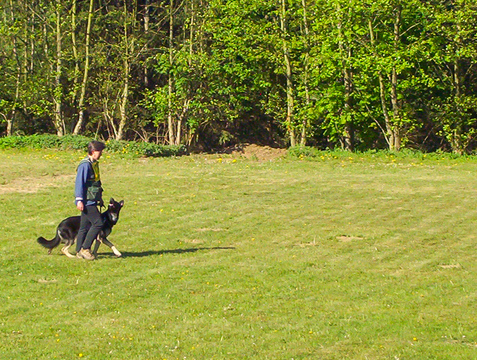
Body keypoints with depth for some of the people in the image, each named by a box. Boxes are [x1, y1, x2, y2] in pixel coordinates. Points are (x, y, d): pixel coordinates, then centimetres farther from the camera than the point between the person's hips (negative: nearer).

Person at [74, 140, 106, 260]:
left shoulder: (94, 164, 16)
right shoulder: (85, 165, -14)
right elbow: (79, 182, -18)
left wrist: (99, 199, 29)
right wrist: (79, 200, -22)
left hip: (91, 201, 10)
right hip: (86, 201, -10)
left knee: (85, 226, 10)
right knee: (98, 223, -12)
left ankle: (79, 252, 14)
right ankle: (85, 248, -8)